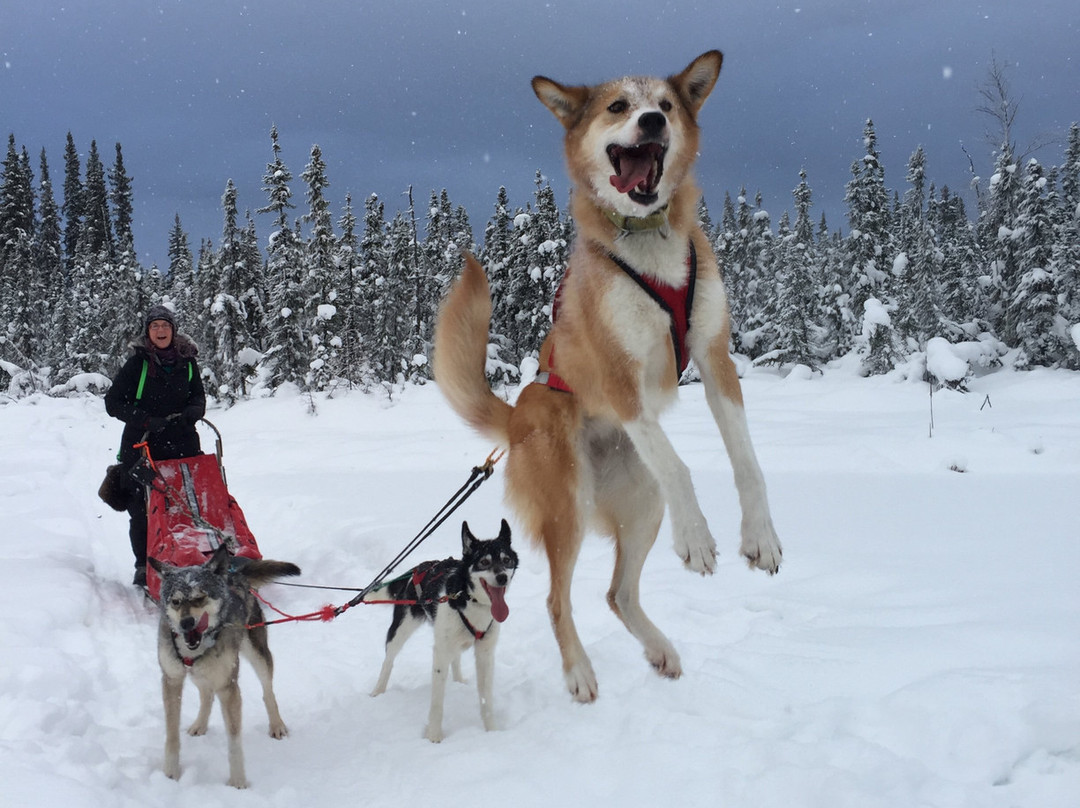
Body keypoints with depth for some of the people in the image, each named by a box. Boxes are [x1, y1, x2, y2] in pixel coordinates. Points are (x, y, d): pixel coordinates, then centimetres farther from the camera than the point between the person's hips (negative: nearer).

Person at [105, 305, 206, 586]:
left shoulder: (187, 362, 8)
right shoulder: (137, 364, -1)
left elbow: (198, 396, 17)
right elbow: (113, 402, -2)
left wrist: (192, 412, -7)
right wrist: (147, 420, -14)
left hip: (182, 442, 2)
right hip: (142, 444, -2)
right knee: (142, 509, -1)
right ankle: (144, 566, 10)